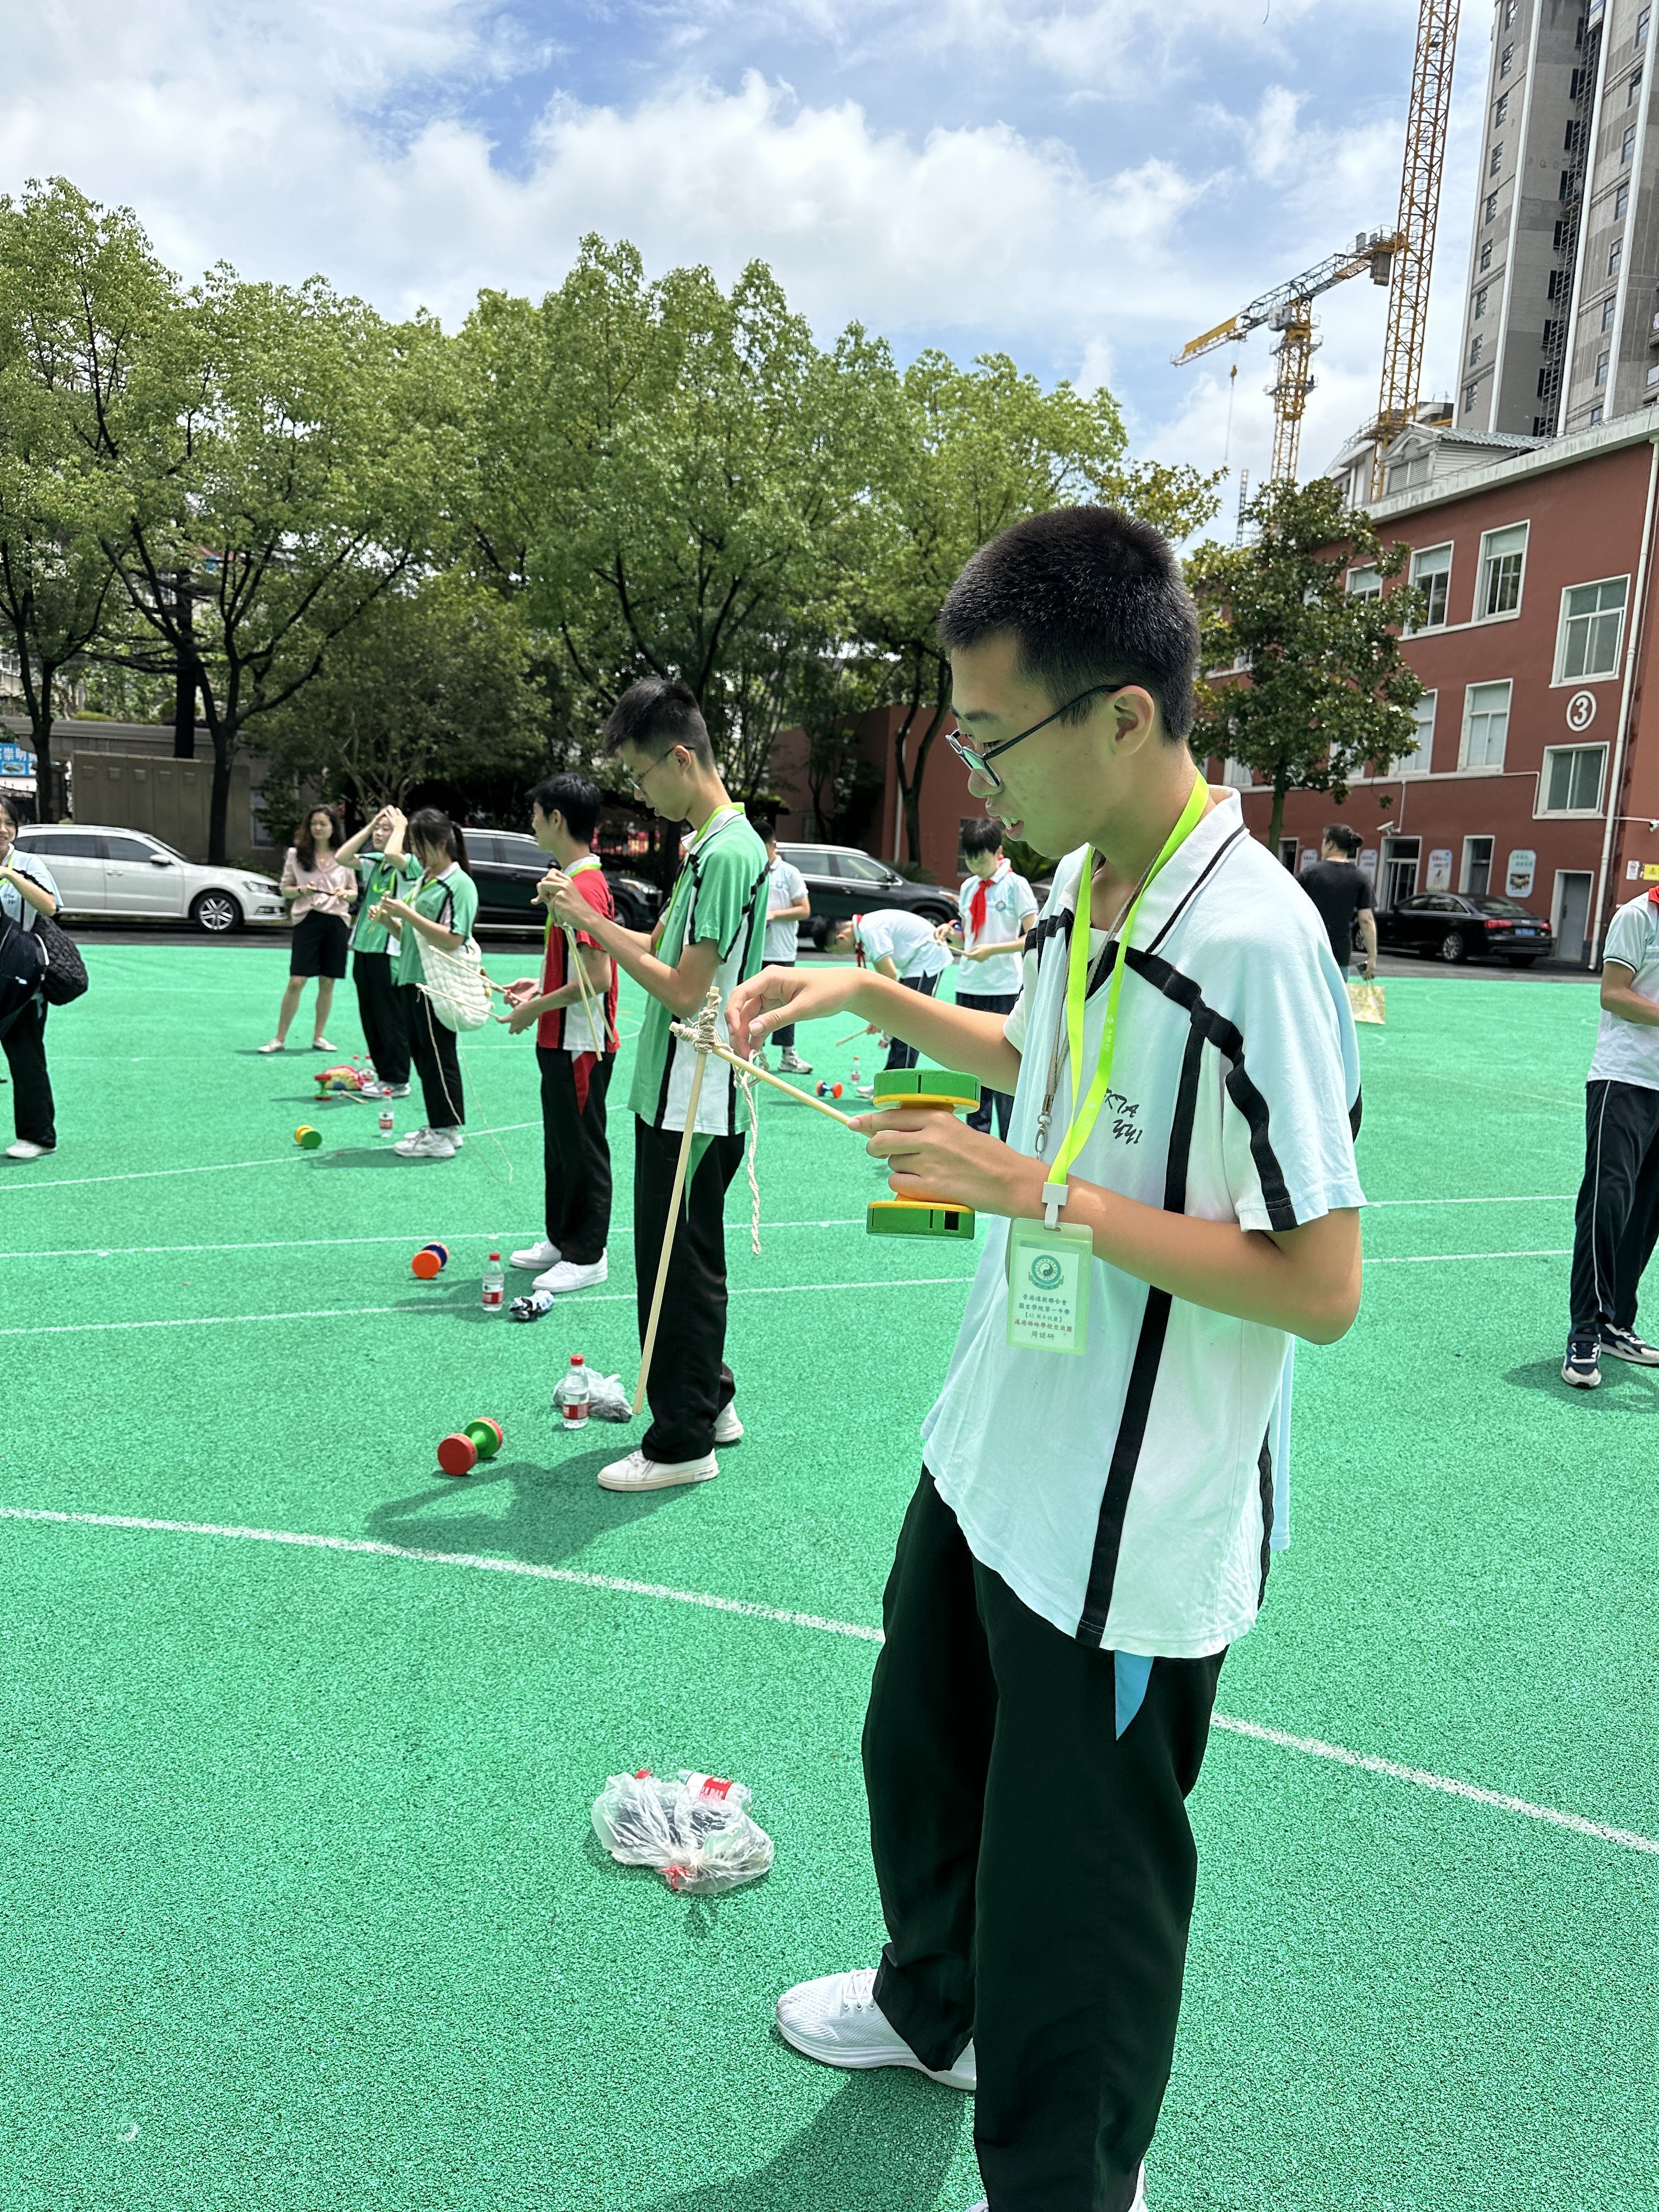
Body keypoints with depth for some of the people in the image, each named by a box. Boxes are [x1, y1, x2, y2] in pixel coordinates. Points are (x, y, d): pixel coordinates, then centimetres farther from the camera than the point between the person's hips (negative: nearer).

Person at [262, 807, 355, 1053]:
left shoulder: (343, 857, 8)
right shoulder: (296, 854, 6)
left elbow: (354, 892, 13)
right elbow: (285, 890, 9)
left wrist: (345, 894, -9)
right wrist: (301, 890, -12)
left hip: (337, 922, 2)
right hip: (308, 919, -2)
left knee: (328, 982, 5)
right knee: (296, 981, -7)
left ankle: (318, 1037, 18)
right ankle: (280, 1039, 1)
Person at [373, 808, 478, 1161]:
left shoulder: (460, 884, -10)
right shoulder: (423, 880, 17)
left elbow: (452, 940, -20)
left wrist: (408, 913, -19)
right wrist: (389, 920, 4)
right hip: (411, 981, 9)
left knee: (439, 1058, -5)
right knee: (421, 1054, 13)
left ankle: (445, 1135, 2)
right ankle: (439, 1128, 23)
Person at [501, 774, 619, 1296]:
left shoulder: (584, 886, -20)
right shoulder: (570, 879, 11)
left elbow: (598, 977, -25)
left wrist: (537, 1007, -16)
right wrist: (541, 984, 11)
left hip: (580, 1045, -10)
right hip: (560, 1039, 10)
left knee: (582, 1148, 0)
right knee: (559, 1143, 18)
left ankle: (587, 1257, 11)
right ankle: (561, 1239, 31)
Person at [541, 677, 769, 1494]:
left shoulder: (728, 852, -18)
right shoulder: (712, 844, 13)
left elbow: (684, 991, -21)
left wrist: (590, 922, -14)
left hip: (693, 1105, -10)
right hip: (678, 1095, 10)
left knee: (678, 1263, -1)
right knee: (686, 1257, 19)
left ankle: (682, 1443, 11)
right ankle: (710, 1402, 33)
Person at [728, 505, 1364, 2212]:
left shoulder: (1252, 938, -26)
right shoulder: (1079, 885, 1)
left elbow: (1322, 1288, -24)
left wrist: (1045, 1192, -27)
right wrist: (870, 994, 9)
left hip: (1124, 1543, -9)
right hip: (987, 1463, 9)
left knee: (1068, 1903, 11)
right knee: (920, 1751, 29)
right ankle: (931, 2005, 58)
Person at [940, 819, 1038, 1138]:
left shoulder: (1015, 885, -5)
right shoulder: (969, 888, 13)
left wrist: (992, 950, -19)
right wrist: (951, 931, -1)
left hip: (1003, 991, -6)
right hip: (968, 988, 6)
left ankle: (1010, 1145, 3)